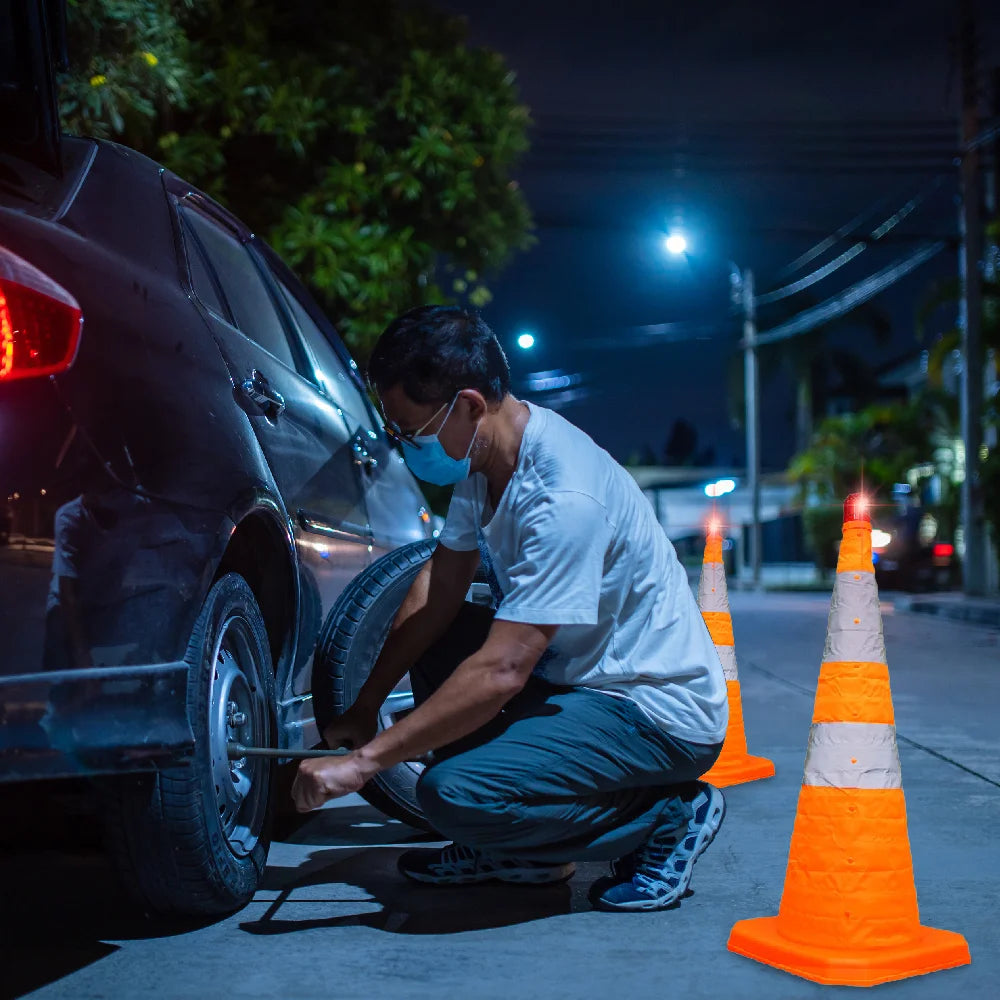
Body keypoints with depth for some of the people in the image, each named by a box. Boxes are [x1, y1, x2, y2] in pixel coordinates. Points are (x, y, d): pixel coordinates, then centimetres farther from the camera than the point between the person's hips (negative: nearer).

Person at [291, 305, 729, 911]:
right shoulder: (483, 453, 0)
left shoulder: (564, 497, -29)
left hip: (664, 717, -10)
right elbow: (439, 589, 9)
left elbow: (501, 672, -31)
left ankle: (670, 815, -2)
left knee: (455, 793, -24)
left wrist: (363, 761, -28)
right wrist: (365, 707, 5)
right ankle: (519, 851, 13)